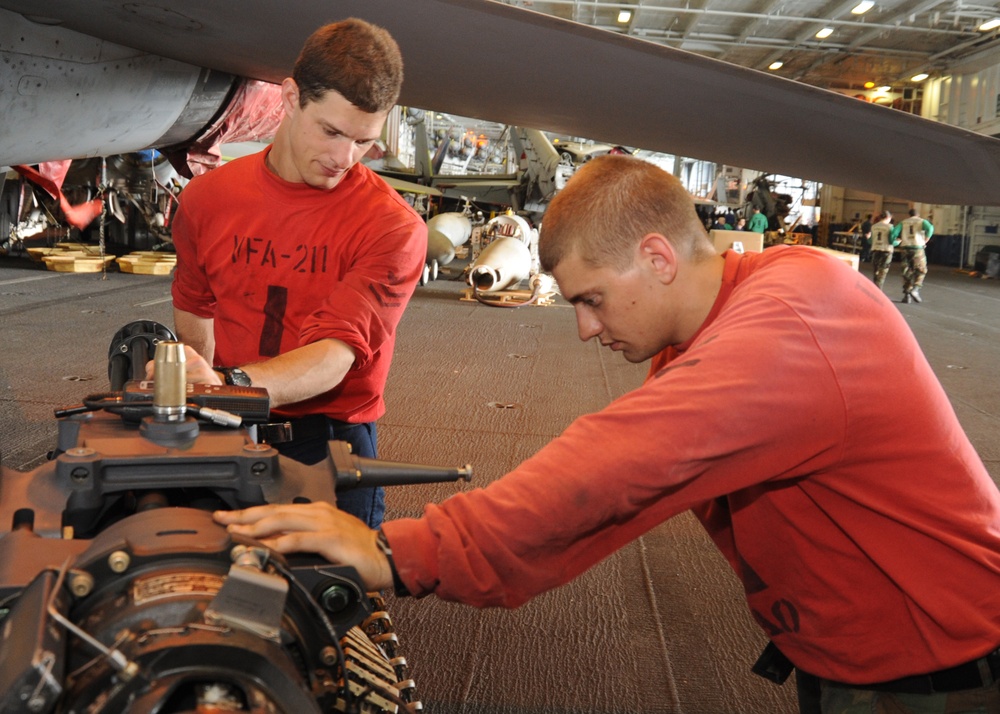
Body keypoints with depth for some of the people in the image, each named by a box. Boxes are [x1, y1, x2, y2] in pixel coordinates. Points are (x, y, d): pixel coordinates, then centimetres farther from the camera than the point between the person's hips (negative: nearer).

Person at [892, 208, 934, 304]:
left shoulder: (903, 222, 14)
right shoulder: (922, 221, 8)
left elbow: (894, 232, -2)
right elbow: (930, 228, -14)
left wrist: (898, 242, 7)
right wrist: (925, 240, -8)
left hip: (906, 248, 2)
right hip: (918, 248, -2)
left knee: (907, 272, 7)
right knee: (921, 270, 7)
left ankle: (907, 294, 2)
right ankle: (915, 289, -12)